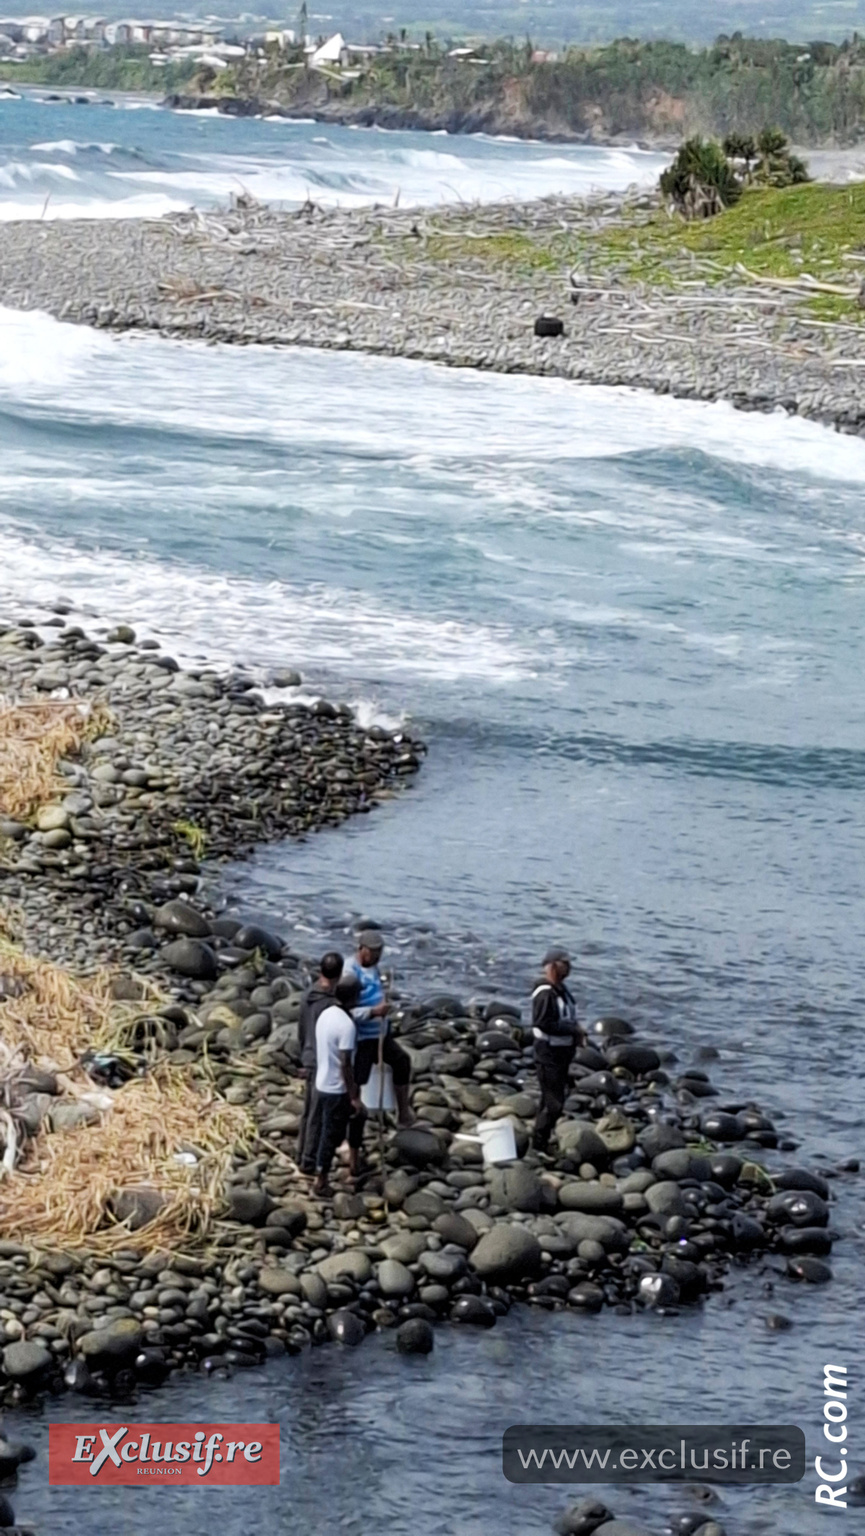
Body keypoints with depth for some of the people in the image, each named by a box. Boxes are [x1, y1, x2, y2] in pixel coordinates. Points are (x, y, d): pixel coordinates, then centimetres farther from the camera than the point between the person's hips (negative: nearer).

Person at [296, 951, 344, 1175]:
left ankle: (303, 1156, 27)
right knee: (318, 1115, 2)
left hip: (309, 1061, 8)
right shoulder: (329, 1003, -24)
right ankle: (309, 1161, 10)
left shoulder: (308, 995, 2)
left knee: (309, 1111, 18)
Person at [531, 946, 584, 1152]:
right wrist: (573, 1030, -22)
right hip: (549, 1053, -10)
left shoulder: (561, 990, 11)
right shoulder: (545, 993, -20)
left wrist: (577, 1033, 2)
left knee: (553, 1101, 18)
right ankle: (538, 1147, -2)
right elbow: (544, 1024, -28)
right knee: (553, 1103, -9)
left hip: (562, 1052, 10)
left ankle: (542, 1144, 30)